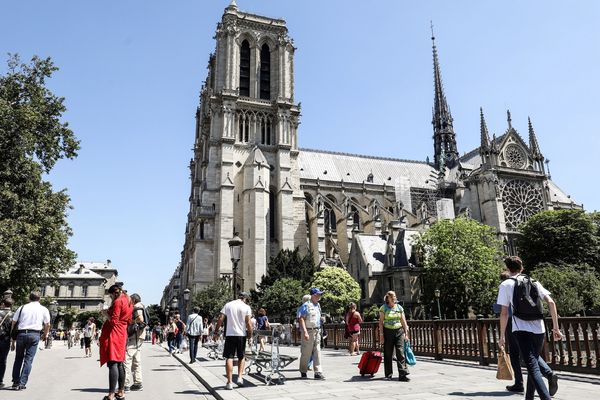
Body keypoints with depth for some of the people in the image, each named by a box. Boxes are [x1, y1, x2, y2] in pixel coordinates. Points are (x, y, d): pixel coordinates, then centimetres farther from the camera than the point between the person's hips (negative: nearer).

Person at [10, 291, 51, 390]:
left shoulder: (22, 308, 11)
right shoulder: (44, 309, 9)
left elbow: (14, 323, 8)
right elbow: (47, 324, 8)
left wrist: (13, 340, 14)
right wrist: (44, 336, 26)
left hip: (21, 334, 2)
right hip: (34, 334, -1)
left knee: (18, 358, 16)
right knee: (28, 359, 4)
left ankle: (15, 382, 18)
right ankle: (22, 383, 0)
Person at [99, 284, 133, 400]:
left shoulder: (117, 302, -11)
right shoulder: (128, 302, 16)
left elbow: (113, 321, -16)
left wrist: (106, 313, -1)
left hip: (113, 334, -9)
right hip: (122, 334, 9)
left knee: (112, 363, -11)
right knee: (119, 363, 14)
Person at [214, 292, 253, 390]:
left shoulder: (228, 305, 5)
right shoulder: (246, 307, -1)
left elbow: (220, 319, 0)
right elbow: (248, 323, -9)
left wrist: (216, 332, 5)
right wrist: (250, 333, 3)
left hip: (230, 334, 0)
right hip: (241, 335, 0)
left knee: (229, 358, 2)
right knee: (241, 357, 18)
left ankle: (229, 382, 0)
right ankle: (240, 377, 9)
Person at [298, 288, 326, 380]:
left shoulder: (318, 305, 13)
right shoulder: (306, 305, -11)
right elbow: (301, 319, -15)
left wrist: (319, 330, 17)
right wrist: (305, 332, -22)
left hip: (317, 331, 7)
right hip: (308, 331, -7)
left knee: (317, 352, 3)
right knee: (306, 353, 3)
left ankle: (318, 372, 4)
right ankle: (303, 372, 18)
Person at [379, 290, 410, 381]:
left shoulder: (399, 308, 8)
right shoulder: (383, 308, 0)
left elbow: (403, 321, 10)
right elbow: (381, 322, -1)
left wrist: (406, 333, 5)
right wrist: (381, 335, -7)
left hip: (399, 331, 2)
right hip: (388, 332, -1)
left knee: (400, 352, -8)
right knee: (388, 354, 4)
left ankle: (402, 375, -8)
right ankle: (388, 374, 17)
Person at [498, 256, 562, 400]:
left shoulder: (505, 285, 2)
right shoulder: (534, 282, 13)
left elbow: (504, 313, -1)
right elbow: (551, 303, 3)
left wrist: (502, 336, 6)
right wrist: (556, 327, 6)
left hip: (521, 330, -5)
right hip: (539, 330, 5)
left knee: (533, 368, -8)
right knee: (534, 361, 20)